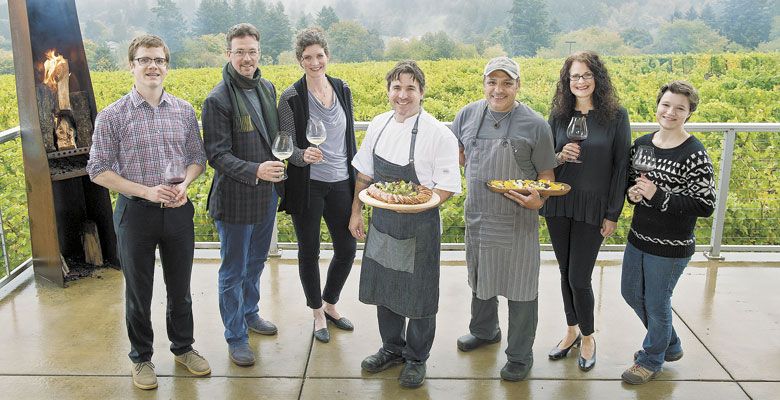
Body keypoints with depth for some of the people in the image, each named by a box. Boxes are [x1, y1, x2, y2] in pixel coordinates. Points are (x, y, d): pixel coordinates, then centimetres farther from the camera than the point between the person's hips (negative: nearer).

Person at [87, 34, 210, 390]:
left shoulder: (184, 110, 2)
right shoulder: (112, 116, -7)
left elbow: (197, 157, 9)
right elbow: (98, 170, -7)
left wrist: (184, 184, -12)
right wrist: (146, 191, -18)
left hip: (178, 211, 3)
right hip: (136, 213, -2)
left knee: (180, 287, 16)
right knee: (138, 292, 12)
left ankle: (183, 347, 37)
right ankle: (141, 358, 31)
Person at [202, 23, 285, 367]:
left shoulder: (267, 88, 6)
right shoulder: (218, 100, -17)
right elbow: (217, 155, -18)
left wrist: (278, 166, 4)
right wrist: (254, 170, -32)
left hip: (267, 193, 7)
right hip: (235, 199, -7)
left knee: (256, 262, 23)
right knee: (233, 270, 7)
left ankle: (250, 313, 45)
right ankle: (235, 337, 22)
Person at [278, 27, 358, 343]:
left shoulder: (342, 90, 4)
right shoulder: (292, 98, -10)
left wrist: (356, 177, 14)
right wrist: (304, 155, -32)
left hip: (340, 185, 4)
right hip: (307, 186, -4)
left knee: (347, 249, 10)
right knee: (309, 252, 8)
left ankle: (330, 304, 34)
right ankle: (317, 314, 28)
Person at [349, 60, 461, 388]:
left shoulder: (437, 134, -16)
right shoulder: (379, 125, 1)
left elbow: (449, 187, -14)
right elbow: (364, 173, 11)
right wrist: (356, 211, 10)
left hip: (420, 228, -5)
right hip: (382, 223, 5)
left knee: (418, 296, 9)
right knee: (385, 288, 19)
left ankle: (416, 358, 31)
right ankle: (391, 348, 41)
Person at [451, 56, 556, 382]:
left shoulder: (535, 124, -10)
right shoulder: (468, 115, 0)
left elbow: (547, 175, -5)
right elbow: (457, 153, 18)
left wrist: (539, 200, -23)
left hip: (517, 221, -4)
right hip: (477, 216, 4)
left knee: (520, 288, 6)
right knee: (480, 279, 22)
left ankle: (520, 355, 24)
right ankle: (484, 331, 48)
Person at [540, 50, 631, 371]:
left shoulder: (616, 115, -6)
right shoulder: (559, 115, 2)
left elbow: (621, 166, -4)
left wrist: (613, 215, -6)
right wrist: (559, 156, -13)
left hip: (593, 208, -3)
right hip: (558, 204, 3)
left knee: (579, 278, -1)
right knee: (565, 273, 14)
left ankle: (588, 336, 25)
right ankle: (571, 331, 34)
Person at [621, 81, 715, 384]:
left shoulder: (694, 154, -17)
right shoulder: (641, 144, 2)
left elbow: (705, 206, -18)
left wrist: (657, 195, -26)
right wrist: (632, 192, -8)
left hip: (670, 247, -7)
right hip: (638, 237, 7)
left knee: (656, 303, 8)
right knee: (631, 293, 21)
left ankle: (652, 359, 35)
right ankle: (670, 345, 44)